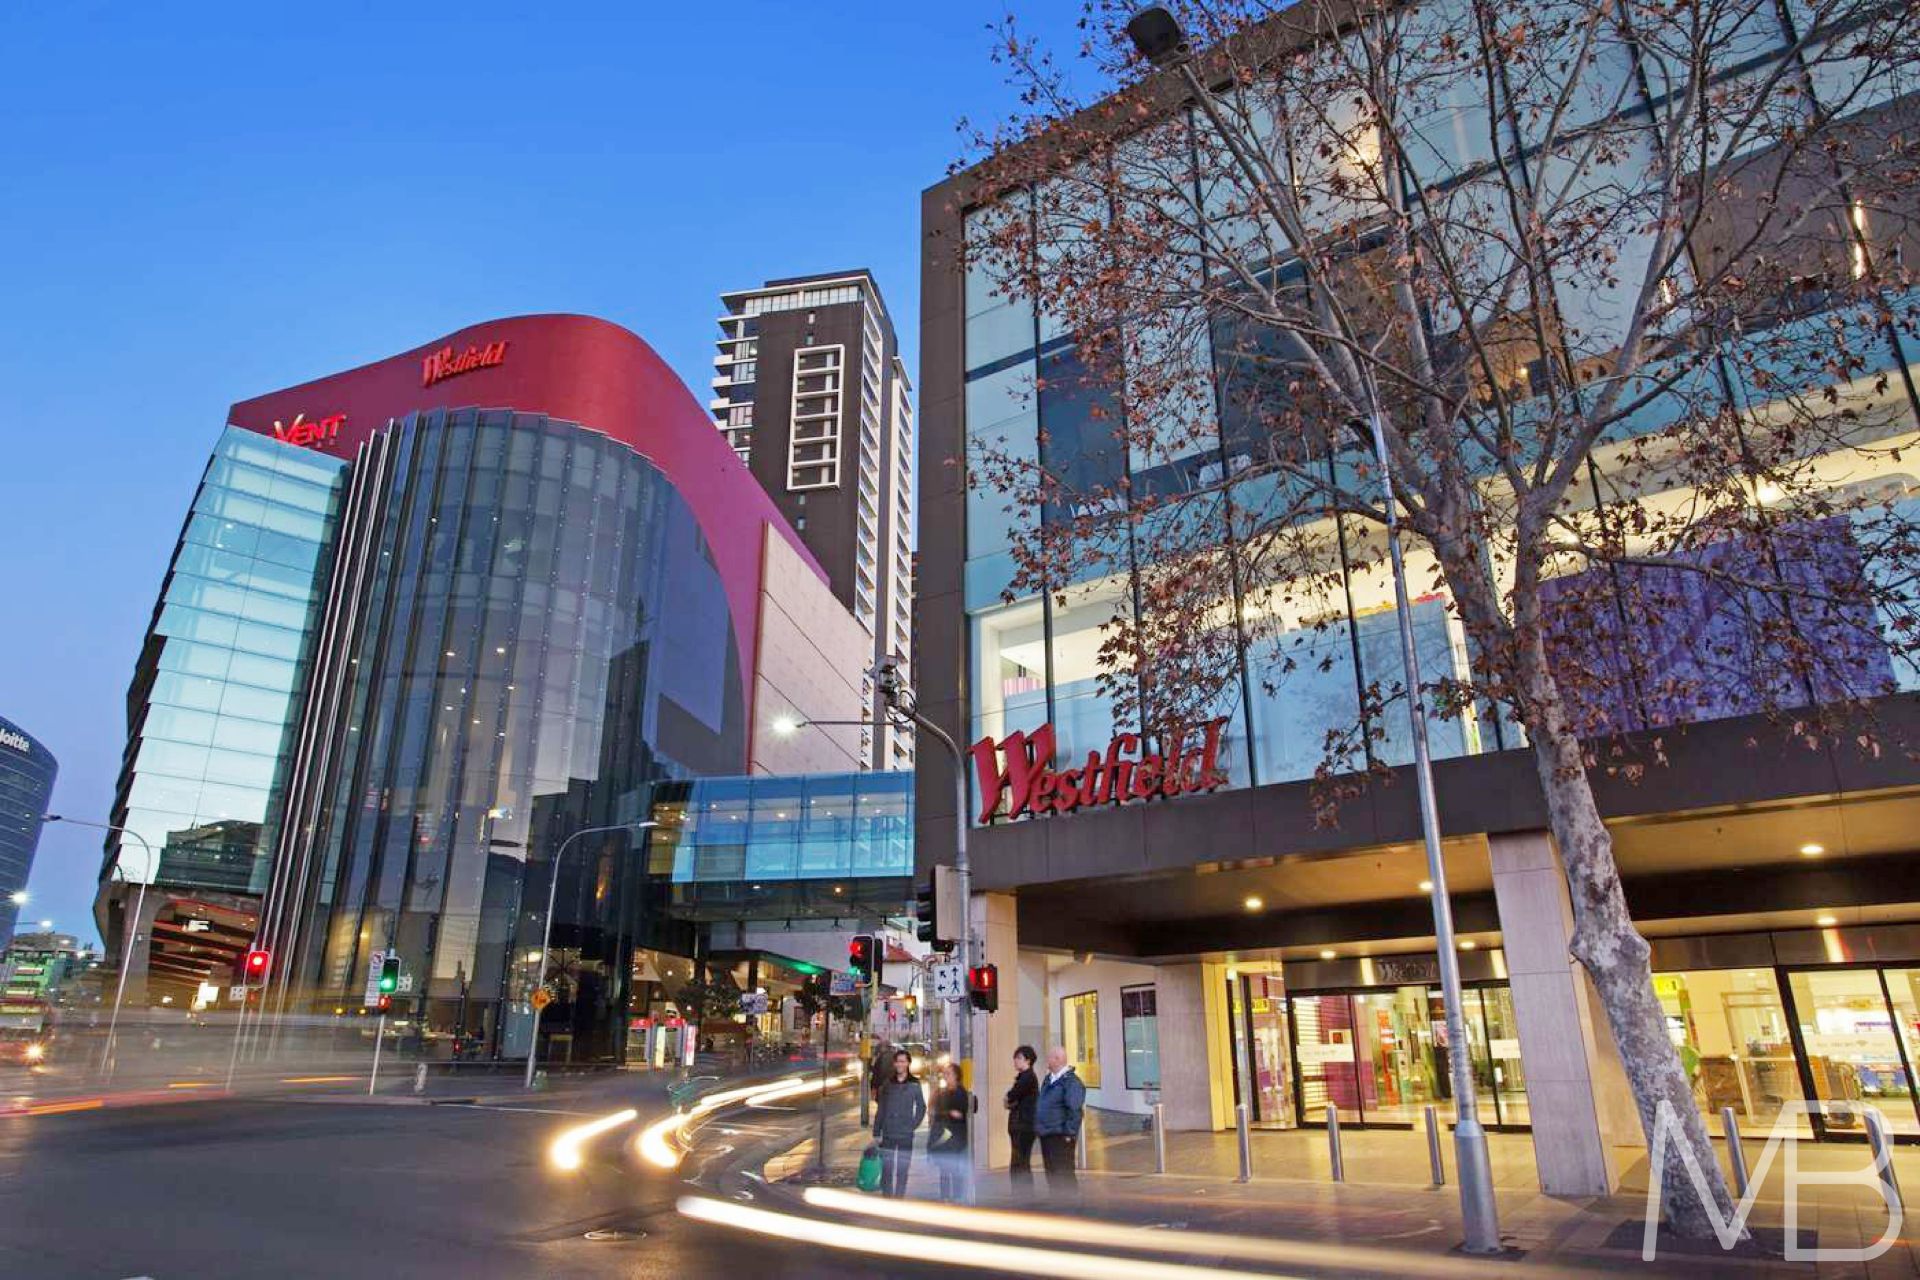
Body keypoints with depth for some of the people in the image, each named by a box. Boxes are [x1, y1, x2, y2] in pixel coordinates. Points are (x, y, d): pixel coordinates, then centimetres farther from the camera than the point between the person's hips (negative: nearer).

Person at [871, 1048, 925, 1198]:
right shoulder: (888, 1084, 5)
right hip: (887, 1136, 1)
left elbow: (921, 1108, 6)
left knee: (902, 1171, 1)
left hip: (905, 1136, -1)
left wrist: (913, 1125, -5)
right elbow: (880, 1109, 7)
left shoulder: (914, 1085, 0)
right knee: (886, 1171, 2)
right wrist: (876, 1133, 5)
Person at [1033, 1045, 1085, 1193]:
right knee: (1051, 1174, 16)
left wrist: (1069, 1133, -20)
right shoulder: (1048, 1079, 14)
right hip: (1046, 1135, 9)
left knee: (1063, 1174, -5)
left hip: (1060, 1136, -9)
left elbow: (1075, 1110, -20)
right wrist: (1039, 1128, 19)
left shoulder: (1071, 1081, -16)